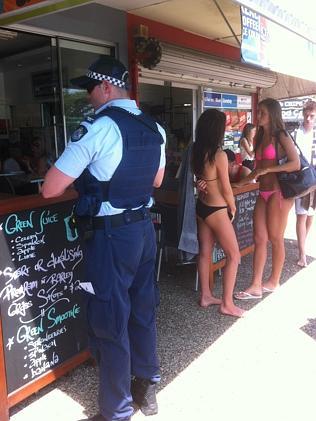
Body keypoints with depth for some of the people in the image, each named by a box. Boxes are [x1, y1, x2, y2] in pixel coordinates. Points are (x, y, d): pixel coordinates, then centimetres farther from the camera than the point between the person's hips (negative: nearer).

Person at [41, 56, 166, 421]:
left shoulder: (98, 127, -17)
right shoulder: (155, 129, 7)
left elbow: (51, 189, -18)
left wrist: (86, 179, 2)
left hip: (111, 236, -8)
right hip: (144, 228, 8)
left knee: (110, 324, 6)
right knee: (142, 311, 21)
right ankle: (147, 388, 40)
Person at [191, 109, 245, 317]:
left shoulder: (197, 151, -1)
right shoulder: (219, 155, -21)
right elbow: (226, 189, -13)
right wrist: (233, 207, 1)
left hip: (201, 207, 8)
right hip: (216, 210, -8)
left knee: (204, 253, 16)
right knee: (234, 255, 5)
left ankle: (206, 296, 28)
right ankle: (227, 304, 10)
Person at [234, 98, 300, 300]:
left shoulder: (281, 136, -5)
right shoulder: (260, 137, 17)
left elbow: (296, 164, -15)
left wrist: (267, 169, -18)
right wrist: (241, 182, 13)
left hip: (278, 193, -7)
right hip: (263, 193, 7)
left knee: (275, 239, 4)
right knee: (259, 238, 3)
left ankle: (274, 282, 20)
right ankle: (256, 286, 6)